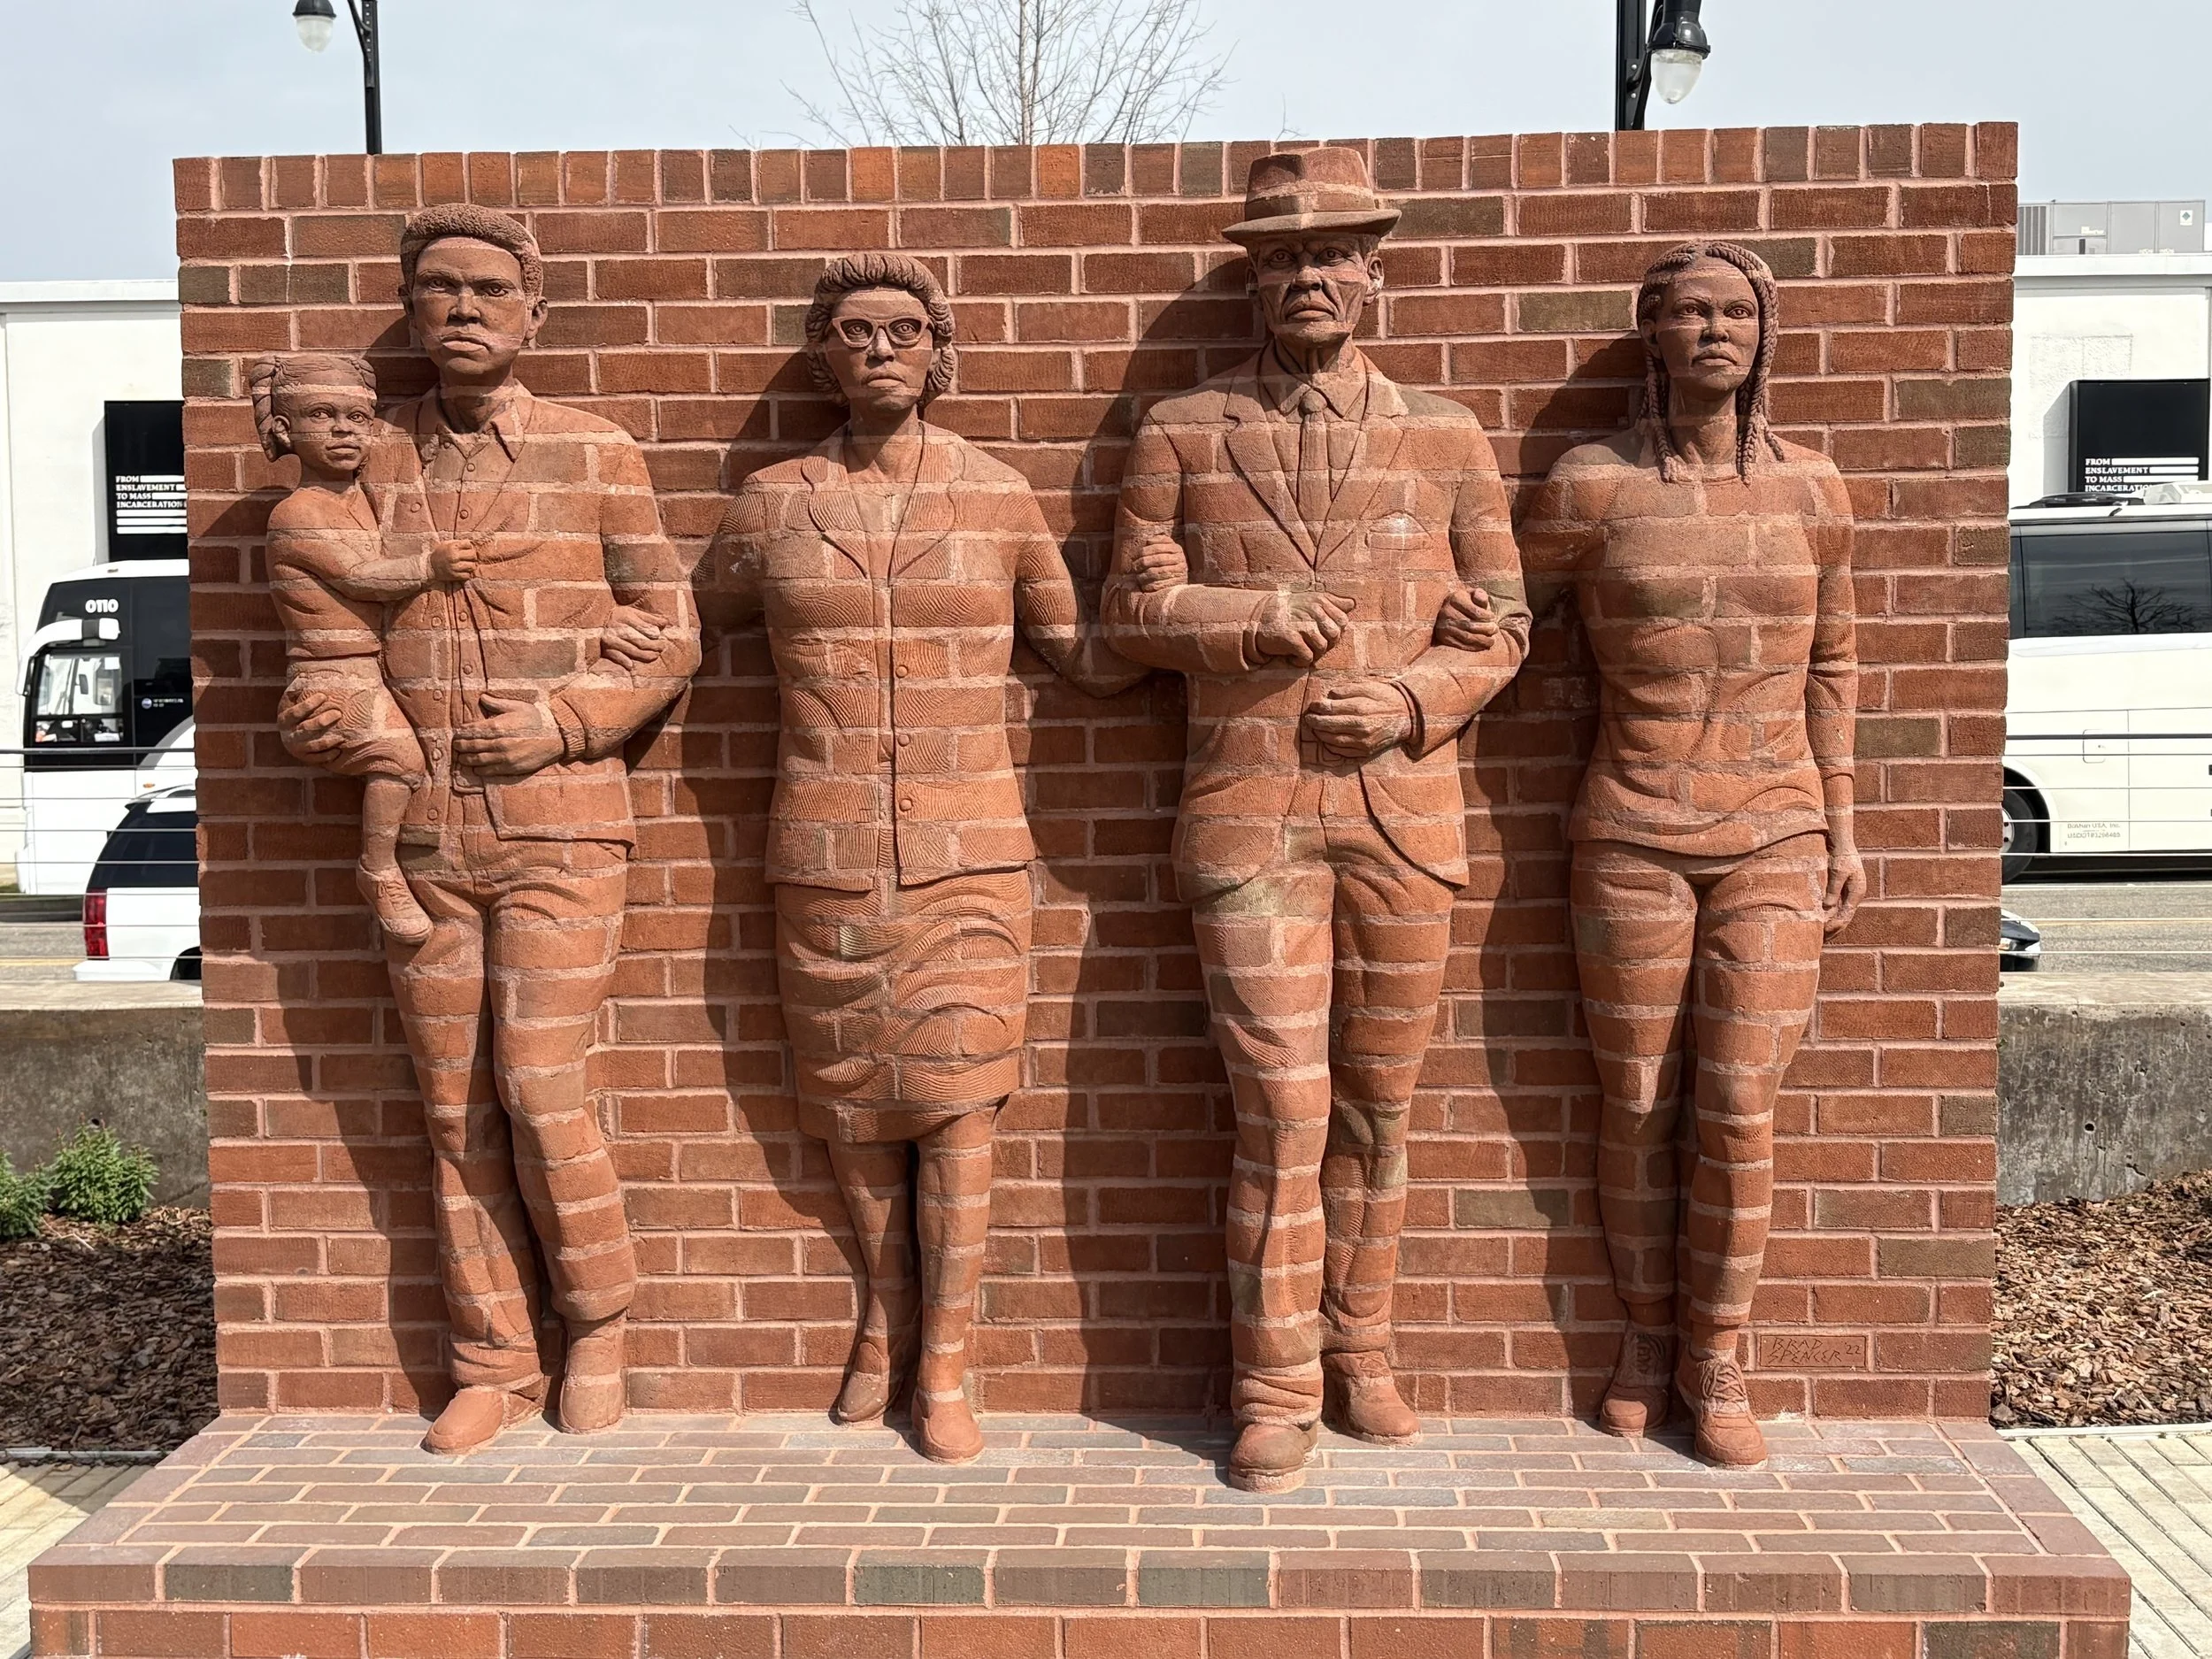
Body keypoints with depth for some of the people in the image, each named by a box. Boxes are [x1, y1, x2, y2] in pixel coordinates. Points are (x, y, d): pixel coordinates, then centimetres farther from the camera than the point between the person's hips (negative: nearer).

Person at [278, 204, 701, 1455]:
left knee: (541, 1090, -6)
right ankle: (494, 1364, 21)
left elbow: (671, 643, 2)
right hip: (423, 835, 4)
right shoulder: (375, 463, 11)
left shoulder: (597, 455, 2)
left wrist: (563, 720, -12)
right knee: (457, 1108, 7)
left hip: (560, 830, -3)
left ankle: (599, 1325, 18)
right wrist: (312, 711, 0)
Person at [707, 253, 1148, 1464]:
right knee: (853, 1103, 11)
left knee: (954, 1104, -1)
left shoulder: (998, 498, 3)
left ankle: (945, 1367, 13)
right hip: (825, 853, 2)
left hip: (967, 852, -1)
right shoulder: (771, 504, 5)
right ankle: (885, 1320, 34)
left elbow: (1090, 657, 7)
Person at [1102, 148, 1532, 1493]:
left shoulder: (1447, 439, 9)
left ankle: (1360, 1355, 27)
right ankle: (1276, 1392, 10)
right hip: (1249, 816, -2)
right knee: (1283, 1107, -3)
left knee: (1378, 1104, 10)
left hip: (1406, 814, 2)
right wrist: (1254, 621, -12)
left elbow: (1504, 623, 10)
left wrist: (1413, 698, -9)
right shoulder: (1182, 436, 6)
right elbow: (1132, 611, 6)